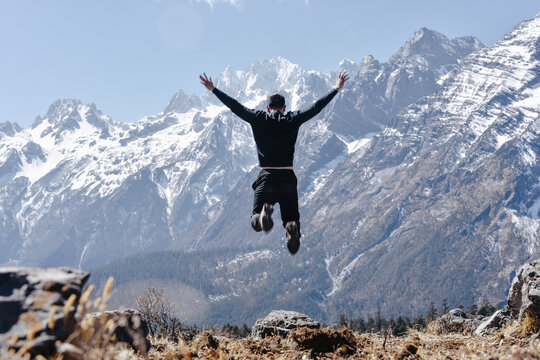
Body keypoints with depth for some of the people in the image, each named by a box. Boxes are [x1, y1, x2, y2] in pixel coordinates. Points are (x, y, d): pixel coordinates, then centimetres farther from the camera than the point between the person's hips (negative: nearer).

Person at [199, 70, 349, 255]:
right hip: (288, 178, 1)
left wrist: (213, 89, 16)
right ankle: (293, 228, -25)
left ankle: (263, 216, -31)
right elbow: (316, 107, 11)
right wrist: (337, 89, 22)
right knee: (291, 218, 15)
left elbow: (235, 106, 7)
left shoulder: (259, 119, 3)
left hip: (266, 178, -1)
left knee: (255, 221, 9)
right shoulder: (293, 119, 5)